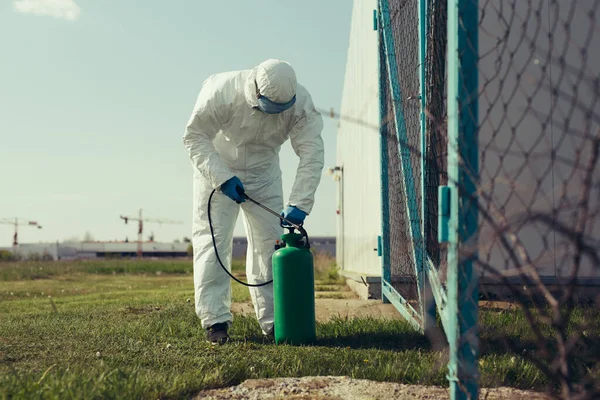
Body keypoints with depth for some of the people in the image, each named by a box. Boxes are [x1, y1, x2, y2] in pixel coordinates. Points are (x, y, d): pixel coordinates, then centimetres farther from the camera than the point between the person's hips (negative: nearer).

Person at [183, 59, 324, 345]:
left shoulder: (300, 102, -25)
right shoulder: (221, 91, -32)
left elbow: (312, 154, -25)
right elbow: (195, 136, -22)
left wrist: (299, 204, -33)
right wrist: (222, 178, -30)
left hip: (263, 173, 3)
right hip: (216, 168, -3)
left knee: (270, 241, 0)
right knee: (212, 240, -9)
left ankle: (272, 320, 7)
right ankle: (215, 320, -5)